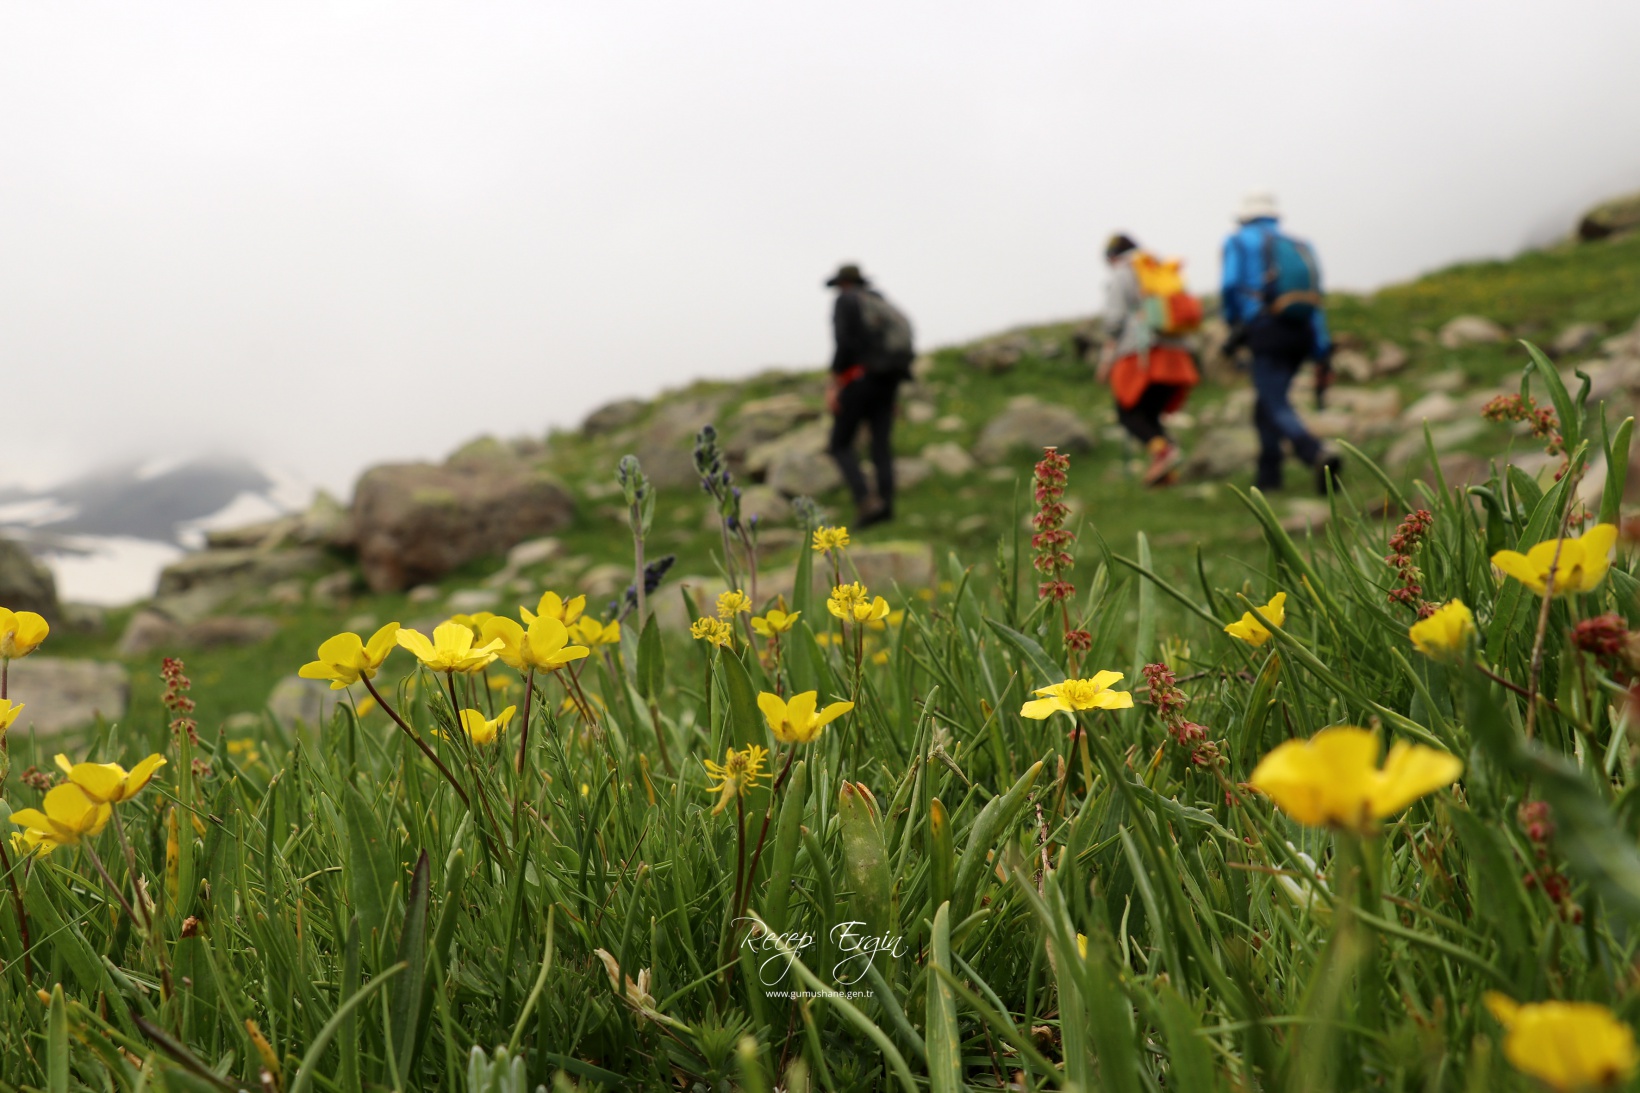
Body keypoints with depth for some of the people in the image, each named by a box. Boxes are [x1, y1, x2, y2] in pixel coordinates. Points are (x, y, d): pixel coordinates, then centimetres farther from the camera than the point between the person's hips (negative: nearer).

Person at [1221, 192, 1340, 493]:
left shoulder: (1239, 241, 9)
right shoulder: (1299, 246, 21)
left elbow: (1231, 286, -6)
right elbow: (1316, 301, 14)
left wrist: (1234, 324, 15)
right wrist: (1322, 356, 12)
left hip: (1268, 333, -6)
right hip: (1302, 333, 6)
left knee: (1278, 407, -10)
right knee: (1267, 401, 20)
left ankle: (1320, 456, -34)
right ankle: (1269, 472, 20)